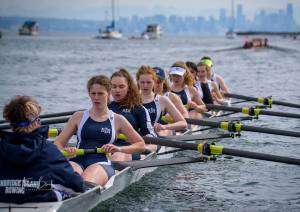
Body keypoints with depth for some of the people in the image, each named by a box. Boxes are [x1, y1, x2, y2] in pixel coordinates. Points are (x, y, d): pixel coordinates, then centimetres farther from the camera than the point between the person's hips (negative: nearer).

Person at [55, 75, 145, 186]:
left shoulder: (117, 120, 17)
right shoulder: (79, 117, 21)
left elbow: (141, 145, 19)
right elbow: (58, 143, 18)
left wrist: (118, 149, 1)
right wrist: (65, 150, -7)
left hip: (102, 164, -1)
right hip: (78, 161, 2)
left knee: (87, 181, -41)